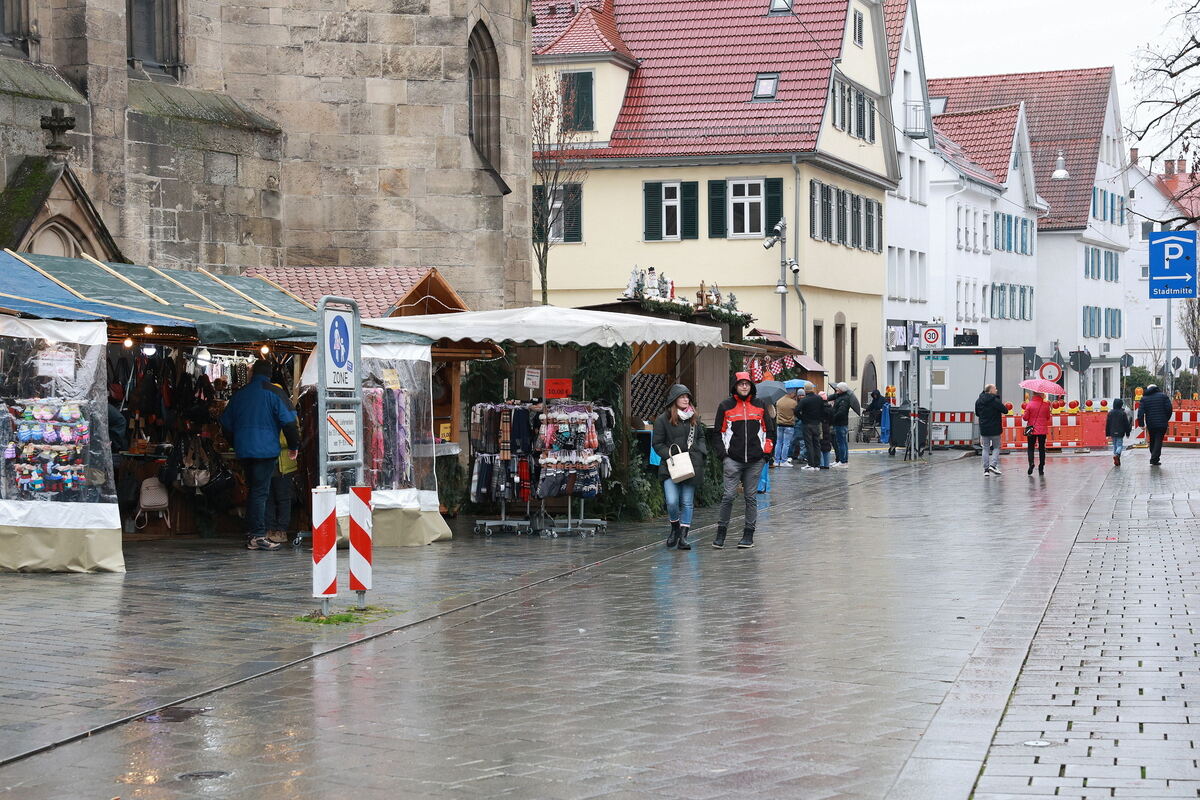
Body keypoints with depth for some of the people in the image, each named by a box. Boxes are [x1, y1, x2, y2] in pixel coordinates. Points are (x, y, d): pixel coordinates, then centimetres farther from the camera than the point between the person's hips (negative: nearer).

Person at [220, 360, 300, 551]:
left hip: (244, 449, 6)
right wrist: (293, 446, -1)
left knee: (253, 490, 15)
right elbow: (288, 421, -11)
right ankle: (258, 536, -12)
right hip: (265, 449, -6)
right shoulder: (274, 393, -5)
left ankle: (251, 533, 17)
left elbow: (226, 423, 19)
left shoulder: (239, 393, 12)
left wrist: (236, 444, 30)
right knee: (260, 492, -7)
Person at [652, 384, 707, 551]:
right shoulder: (663, 419, -1)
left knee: (687, 503, 2)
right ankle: (675, 528, 14)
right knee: (672, 501, -14)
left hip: (691, 467, 4)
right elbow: (657, 443, 0)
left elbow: (701, 437, 23)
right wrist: (669, 455, -13)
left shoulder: (694, 418, 13)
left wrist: (701, 452, 5)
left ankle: (683, 537, 7)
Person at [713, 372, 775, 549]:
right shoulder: (725, 406, 5)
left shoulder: (760, 405, 10)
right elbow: (718, 432, 7)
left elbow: (769, 429, 15)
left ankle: (749, 534, 11)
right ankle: (721, 533, 1)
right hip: (732, 459, -2)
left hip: (755, 460, 2)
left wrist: (766, 451, 5)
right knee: (728, 496, -7)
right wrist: (722, 453, -2)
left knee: (750, 496, 6)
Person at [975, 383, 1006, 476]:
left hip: (984, 429, 4)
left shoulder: (978, 401, 2)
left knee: (986, 449, 10)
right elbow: (1005, 411, -12)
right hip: (995, 429, -4)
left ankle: (986, 469, 6)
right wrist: (1002, 405, 7)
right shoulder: (996, 401, -15)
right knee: (996, 447, 11)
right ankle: (993, 465, -5)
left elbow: (977, 414, 11)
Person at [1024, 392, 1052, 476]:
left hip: (1032, 430, -1)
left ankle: (1031, 462, -17)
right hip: (1043, 430, 1)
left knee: (1031, 448, 8)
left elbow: (1025, 418, -6)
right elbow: (1048, 417, 5)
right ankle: (1041, 468, 7)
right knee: (1042, 449, 8)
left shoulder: (1029, 404, -10)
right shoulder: (1046, 404, -4)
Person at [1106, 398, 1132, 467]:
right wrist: (1128, 432, 8)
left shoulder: (1110, 413, 3)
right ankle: (1117, 454, -29)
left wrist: (1108, 434, 13)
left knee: (1114, 445, 12)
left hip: (1112, 433, 3)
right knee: (1120, 445, 1)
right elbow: (1126, 424, -3)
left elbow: (1107, 424, 7)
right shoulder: (1123, 413, -7)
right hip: (1120, 433, -3)